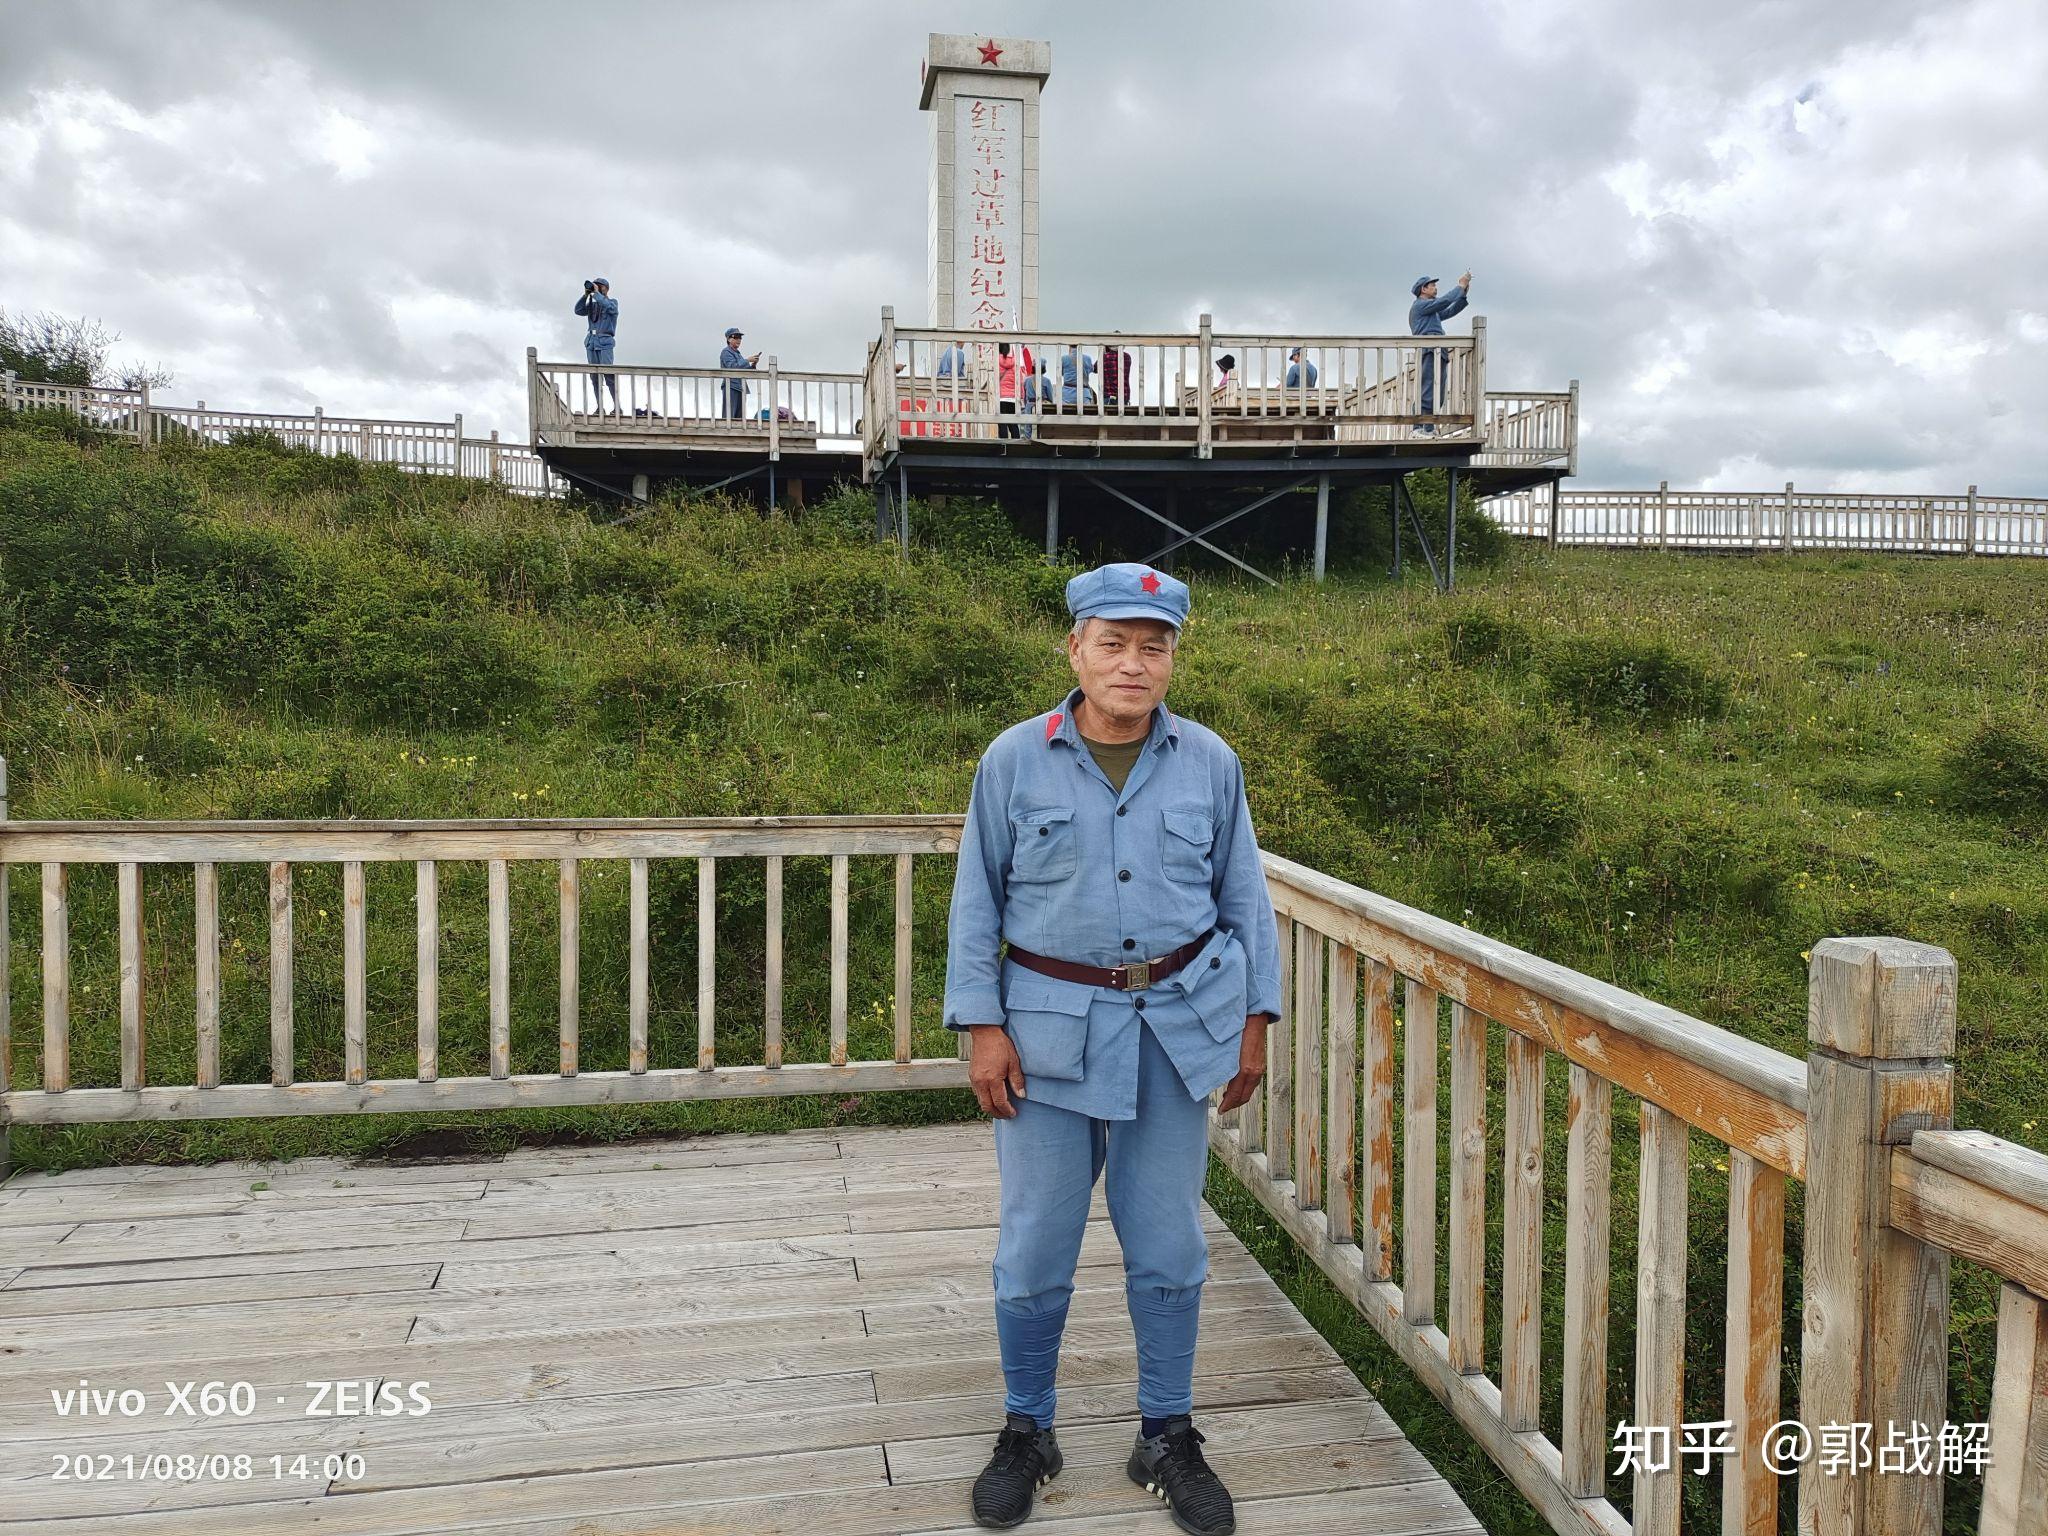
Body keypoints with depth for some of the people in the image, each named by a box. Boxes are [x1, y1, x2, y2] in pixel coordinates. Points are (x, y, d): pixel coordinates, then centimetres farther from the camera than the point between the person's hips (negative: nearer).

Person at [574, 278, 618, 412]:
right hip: (591, 341, 5)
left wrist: (596, 293, -8)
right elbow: (578, 310, 8)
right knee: (595, 376, 0)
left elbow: (608, 307, -15)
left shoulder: (613, 302, 7)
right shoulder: (593, 304, 20)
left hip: (604, 341, -5)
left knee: (608, 374, -15)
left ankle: (617, 406, -14)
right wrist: (586, 295, 3)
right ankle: (599, 407, -1)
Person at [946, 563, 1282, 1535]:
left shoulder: (1209, 762, 1)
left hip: (1179, 1026, 1)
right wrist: (982, 1028, -6)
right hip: (1052, 1027, -1)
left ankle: (1167, 1438, 30)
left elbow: (1243, 897, 8)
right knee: (1035, 1246, 7)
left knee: (1167, 1245, 11)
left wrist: (1255, 1018, 5)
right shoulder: (1015, 760, -4)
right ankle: (1026, 1434, 29)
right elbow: (977, 901, -1)